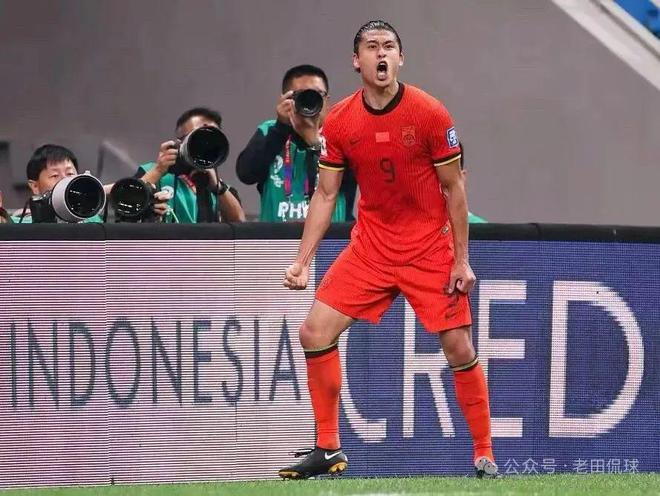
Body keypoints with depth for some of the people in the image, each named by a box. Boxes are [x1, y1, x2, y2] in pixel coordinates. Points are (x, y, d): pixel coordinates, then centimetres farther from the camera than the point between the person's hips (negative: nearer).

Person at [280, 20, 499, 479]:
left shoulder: (430, 113, -12)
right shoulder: (339, 122, -4)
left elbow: (454, 188, -6)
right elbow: (326, 194, 4)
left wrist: (461, 260, -8)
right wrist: (303, 260, -4)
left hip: (430, 248, -3)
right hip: (370, 246, 3)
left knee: (459, 349, -6)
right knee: (315, 332, -7)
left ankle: (484, 455, 9)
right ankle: (328, 450, 5)